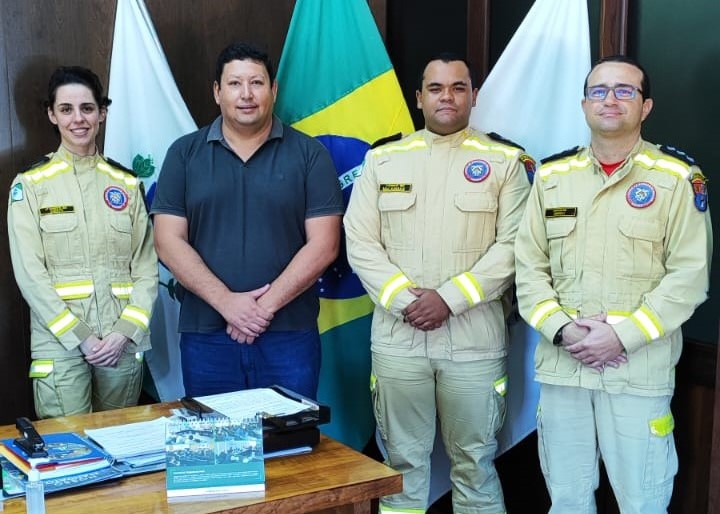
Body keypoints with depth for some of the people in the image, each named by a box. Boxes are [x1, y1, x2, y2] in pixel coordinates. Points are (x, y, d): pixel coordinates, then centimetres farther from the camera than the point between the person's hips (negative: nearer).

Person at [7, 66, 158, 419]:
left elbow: (147, 268, 5)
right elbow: (30, 273, -5)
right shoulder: (30, 185, 2)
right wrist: (81, 337, -12)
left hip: (123, 342, 3)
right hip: (59, 342, -2)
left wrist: (125, 332, -8)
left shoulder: (127, 184, 10)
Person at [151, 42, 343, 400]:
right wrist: (226, 301, -12)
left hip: (289, 334, -1)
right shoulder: (184, 154, 6)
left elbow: (323, 245, -4)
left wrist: (266, 305, -12)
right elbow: (168, 241, -1)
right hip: (205, 335, 1)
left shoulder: (309, 154, 2)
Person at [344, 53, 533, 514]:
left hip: (474, 340, -1)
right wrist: (402, 299, -10)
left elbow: (513, 246, -5)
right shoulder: (383, 160, 8)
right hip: (398, 338, 2)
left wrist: (450, 298, -14)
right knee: (403, 460, 11)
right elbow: (360, 242, 3)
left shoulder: (504, 161, 3)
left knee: (474, 462, 9)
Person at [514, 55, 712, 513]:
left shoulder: (676, 178, -2)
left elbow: (689, 275, -7)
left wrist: (623, 335, -15)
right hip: (560, 364, 4)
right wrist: (560, 328, -8)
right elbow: (529, 265, 7)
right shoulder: (552, 175, 9)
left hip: (640, 370, -3)